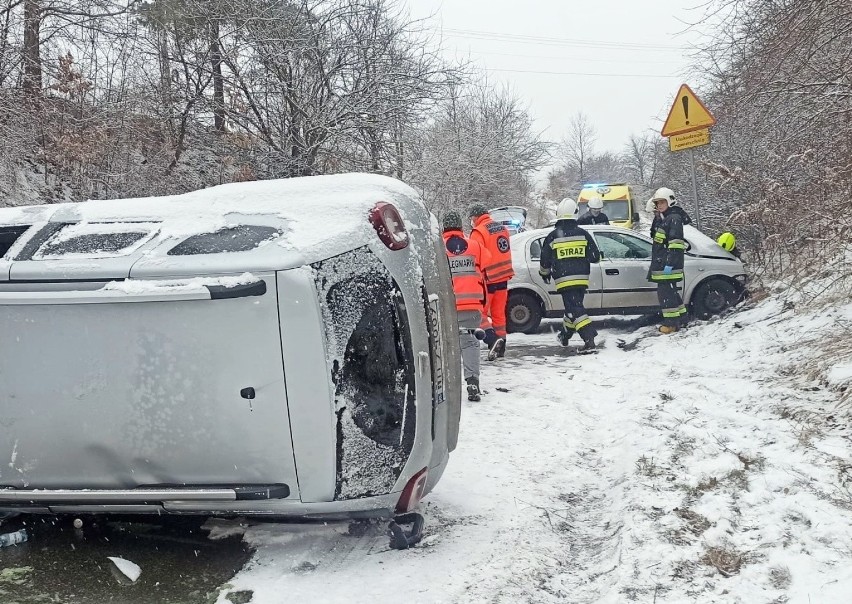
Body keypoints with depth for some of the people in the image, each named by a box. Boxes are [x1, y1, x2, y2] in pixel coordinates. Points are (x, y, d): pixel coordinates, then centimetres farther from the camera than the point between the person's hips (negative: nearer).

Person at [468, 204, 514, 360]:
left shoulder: (478, 232, -15)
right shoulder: (502, 228, 10)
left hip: (488, 279, -7)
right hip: (503, 277, 7)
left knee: (480, 312, 1)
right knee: (499, 313, 13)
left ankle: (492, 339, -17)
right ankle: (500, 348, 16)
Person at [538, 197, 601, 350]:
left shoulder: (552, 236, -4)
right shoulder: (583, 234, 0)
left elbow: (545, 261, 4)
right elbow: (595, 257, 2)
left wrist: (544, 273, 23)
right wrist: (586, 257, 25)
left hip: (564, 280, -3)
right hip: (582, 279, 3)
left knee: (574, 309, -6)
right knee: (574, 306, 20)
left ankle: (589, 338, -18)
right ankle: (565, 335, 35)